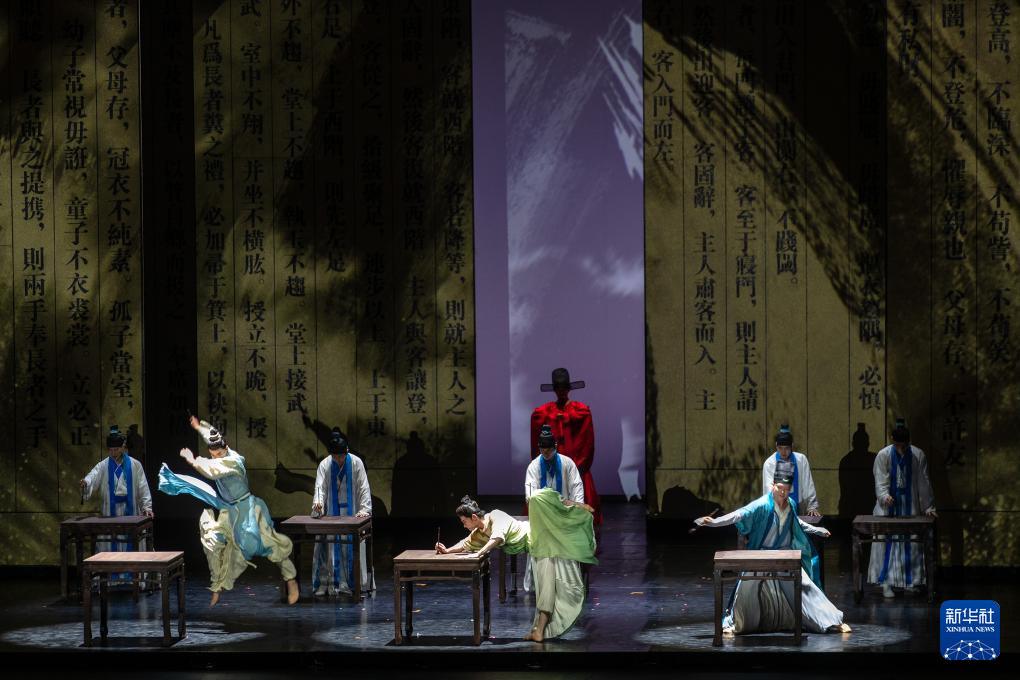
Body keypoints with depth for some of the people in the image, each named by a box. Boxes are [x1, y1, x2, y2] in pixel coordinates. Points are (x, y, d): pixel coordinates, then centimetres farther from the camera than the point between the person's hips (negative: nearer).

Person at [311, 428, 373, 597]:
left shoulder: (356, 463, -7)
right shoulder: (325, 465, -3)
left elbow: (364, 488, -8)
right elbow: (320, 486, -13)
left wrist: (364, 509, -18)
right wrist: (318, 502, -33)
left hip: (351, 514, -1)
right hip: (331, 513, 1)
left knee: (351, 548, -2)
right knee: (328, 548, -3)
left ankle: (349, 583, 2)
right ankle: (324, 583, 0)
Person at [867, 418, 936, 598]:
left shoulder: (918, 456, -4)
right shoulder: (883, 456, -6)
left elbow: (924, 483, 1)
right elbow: (880, 482, -10)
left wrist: (928, 507, 1)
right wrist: (885, 496, -30)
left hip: (910, 507, 1)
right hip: (888, 508, -1)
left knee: (910, 545, 2)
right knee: (886, 543, -7)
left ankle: (909, 581, 12)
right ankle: (886, 583, -5)